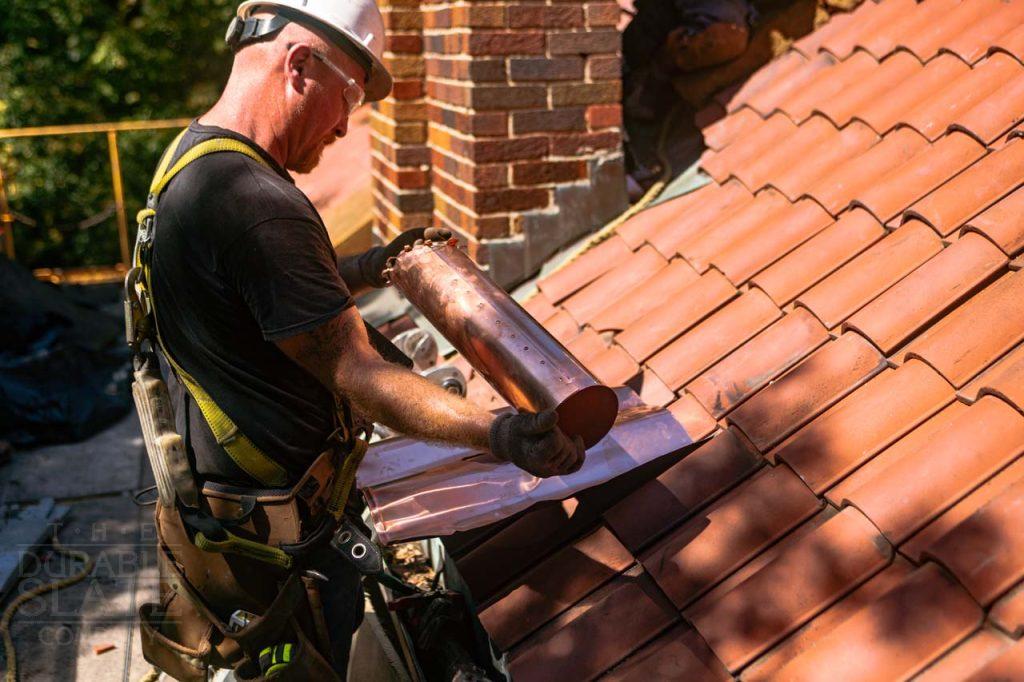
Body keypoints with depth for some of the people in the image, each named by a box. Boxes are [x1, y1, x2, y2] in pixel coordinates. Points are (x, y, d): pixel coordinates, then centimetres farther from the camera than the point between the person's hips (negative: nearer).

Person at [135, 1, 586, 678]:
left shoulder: (194, 153, 5)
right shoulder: (258, 204, -31)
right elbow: (355, 375, -30)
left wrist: (368, 268, 10)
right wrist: (498, 434, -37)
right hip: (268, 537, -10)